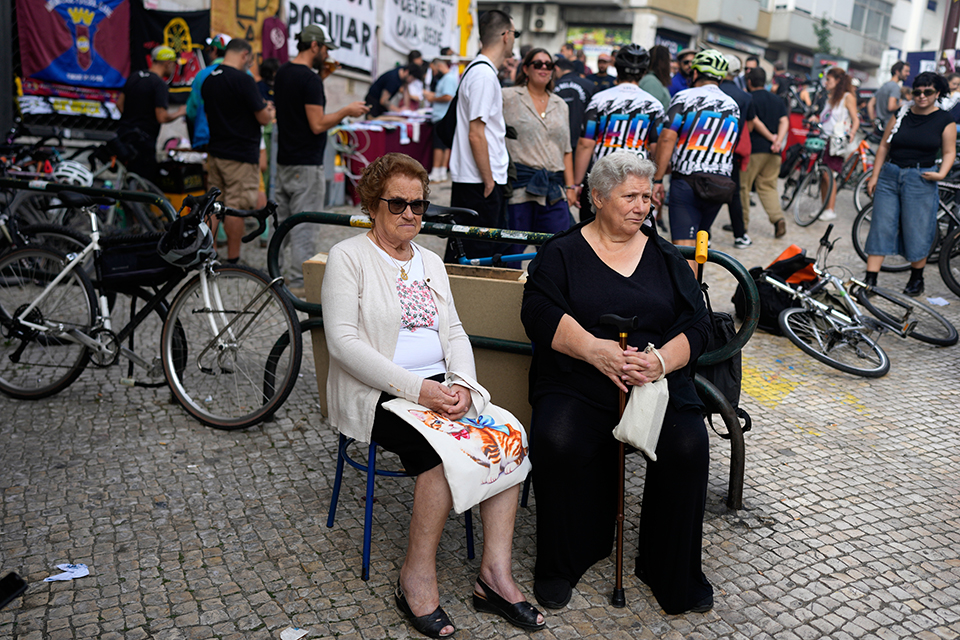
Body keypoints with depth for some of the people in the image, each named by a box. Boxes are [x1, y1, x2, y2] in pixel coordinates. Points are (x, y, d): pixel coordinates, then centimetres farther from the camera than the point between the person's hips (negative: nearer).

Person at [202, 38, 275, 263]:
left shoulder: (208, 80, 9)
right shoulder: (243, 79, -15)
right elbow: (263, 118, -13)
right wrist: (270, 112, 11)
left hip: (214, 152, 8)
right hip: (241, 155, -8)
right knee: (236, 209, -1)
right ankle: (232, 261, 7)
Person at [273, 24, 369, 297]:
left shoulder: (283, 73, 11)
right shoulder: (310, 79, -17)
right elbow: (317, 125, -21)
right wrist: (346, 111, -9)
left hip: (284, 161, 9)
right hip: (306, 165, -9)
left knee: (282, 220, 15)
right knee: (304, 224, -2)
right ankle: (300, 282, 3)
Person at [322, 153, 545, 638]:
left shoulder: (430, 262, 19)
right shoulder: (348, 257, -1)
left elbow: (455, 331, 12)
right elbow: (343, 342, -12)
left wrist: (462, 384, -10)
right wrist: (414, 388, -21)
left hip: (437, 387, 6)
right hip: (375, 394, -5)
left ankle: (496, 570, -13)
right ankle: (417, 576, -13)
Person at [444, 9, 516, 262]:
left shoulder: (478, 69, 17)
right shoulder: (484, 74, -16)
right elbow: (476, 135, -20)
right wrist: (489, 181, -15)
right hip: (479, 182, -10)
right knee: (479, 254, -5)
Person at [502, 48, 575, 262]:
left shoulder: (560, 105, 18)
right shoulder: (508, 97, 4)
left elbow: (566, 150, 19)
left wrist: (570, 186, 12)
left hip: (554, 189, 4)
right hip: (519, 186, -4)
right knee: (512, 251, 0)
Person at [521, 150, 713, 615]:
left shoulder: (666, 258, 16)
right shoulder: (561, 253, 9)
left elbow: (695, 327, 7)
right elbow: (540, 314, -6)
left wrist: (661, 360, -14)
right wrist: (595, 350, -21)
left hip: (659, 381, 2)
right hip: (576, 384, -2)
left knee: (688, 446, -24)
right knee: (557, 442, -29)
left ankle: (673, 571, -1)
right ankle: (562, 564, -3)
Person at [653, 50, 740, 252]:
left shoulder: (684, 97, -3)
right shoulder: (733, 106, 13)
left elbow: (667, 138, -13)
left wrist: (658, 179, -10)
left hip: (686, 181, -5)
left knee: (684, 246, -9)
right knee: (699, 243, 22)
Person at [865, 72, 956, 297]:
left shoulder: (945, 120, 1)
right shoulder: (901, 115, 6)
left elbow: (949, 152, 4)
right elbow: (884, 146, 8)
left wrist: (941, 173, -13)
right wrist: (875, 175, 4)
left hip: (921, 180, -2)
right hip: (889, 176, 2)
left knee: (917, 231, 3)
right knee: (881, 227, -1)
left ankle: (916, 279, 22)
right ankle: (870, 280, 2)